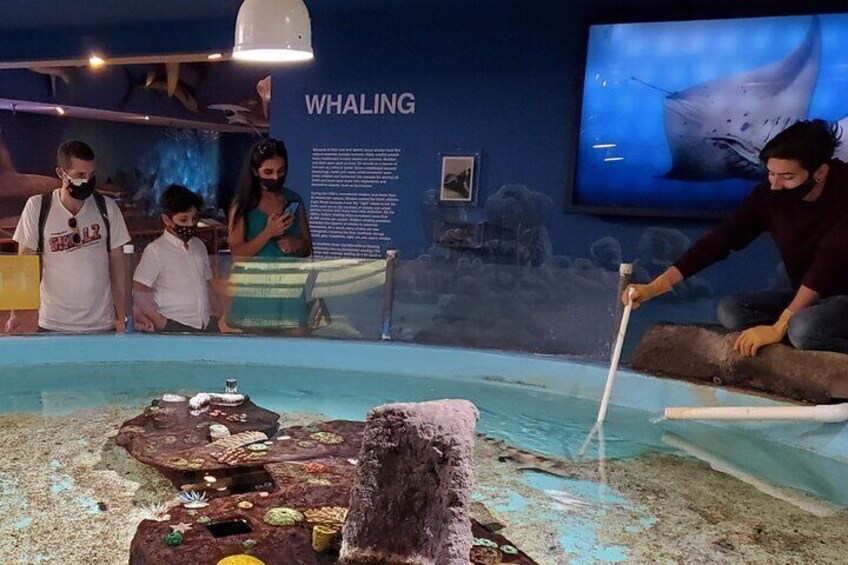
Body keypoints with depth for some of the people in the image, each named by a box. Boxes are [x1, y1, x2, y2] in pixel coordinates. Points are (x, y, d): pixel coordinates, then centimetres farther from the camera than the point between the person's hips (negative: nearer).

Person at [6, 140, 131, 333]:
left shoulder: (107, 208, -1)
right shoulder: (37, 207, -3)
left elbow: (116, 263, 4)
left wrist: (121, 317, 1)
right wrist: (16, 312, -9)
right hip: (52, 325, -1)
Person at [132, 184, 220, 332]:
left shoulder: (199, 246, 13)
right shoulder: (155, 251, -5)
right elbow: (139, 291, -7)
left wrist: (216, 316, 11)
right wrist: (161, 323, -11)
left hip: (207, 324, 6)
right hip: (174, 326, -6)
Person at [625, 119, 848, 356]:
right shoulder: (769, 194, -9)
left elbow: (829, 263, -29)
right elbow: (720, 240, -12)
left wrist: (779, 327, -33)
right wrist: (656, 286, -21)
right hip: (805, 299, 6)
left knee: (804, 327, -36)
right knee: (730, 309, -16)